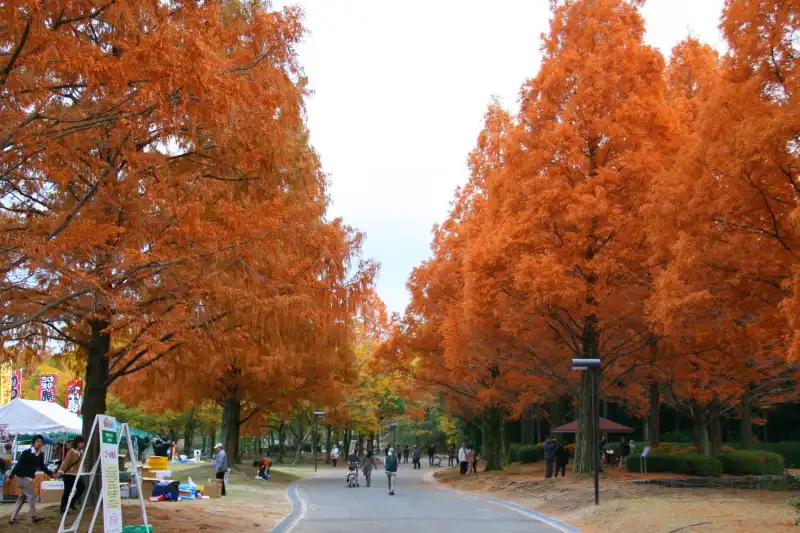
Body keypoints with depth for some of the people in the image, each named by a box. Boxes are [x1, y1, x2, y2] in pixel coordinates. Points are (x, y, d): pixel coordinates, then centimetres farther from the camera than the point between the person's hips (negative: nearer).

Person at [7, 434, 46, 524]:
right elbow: (18, 464, -17)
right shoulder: (26, 453, -16)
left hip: (30, 478, 8)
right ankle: (33, 516, 5)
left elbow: (41, 467, 12)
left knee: (21, 498, 11)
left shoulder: (41, 454, 3)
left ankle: (12, 518, 16)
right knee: (32, 495, -6)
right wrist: (11, 476, -18)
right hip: (23, 477, -8)